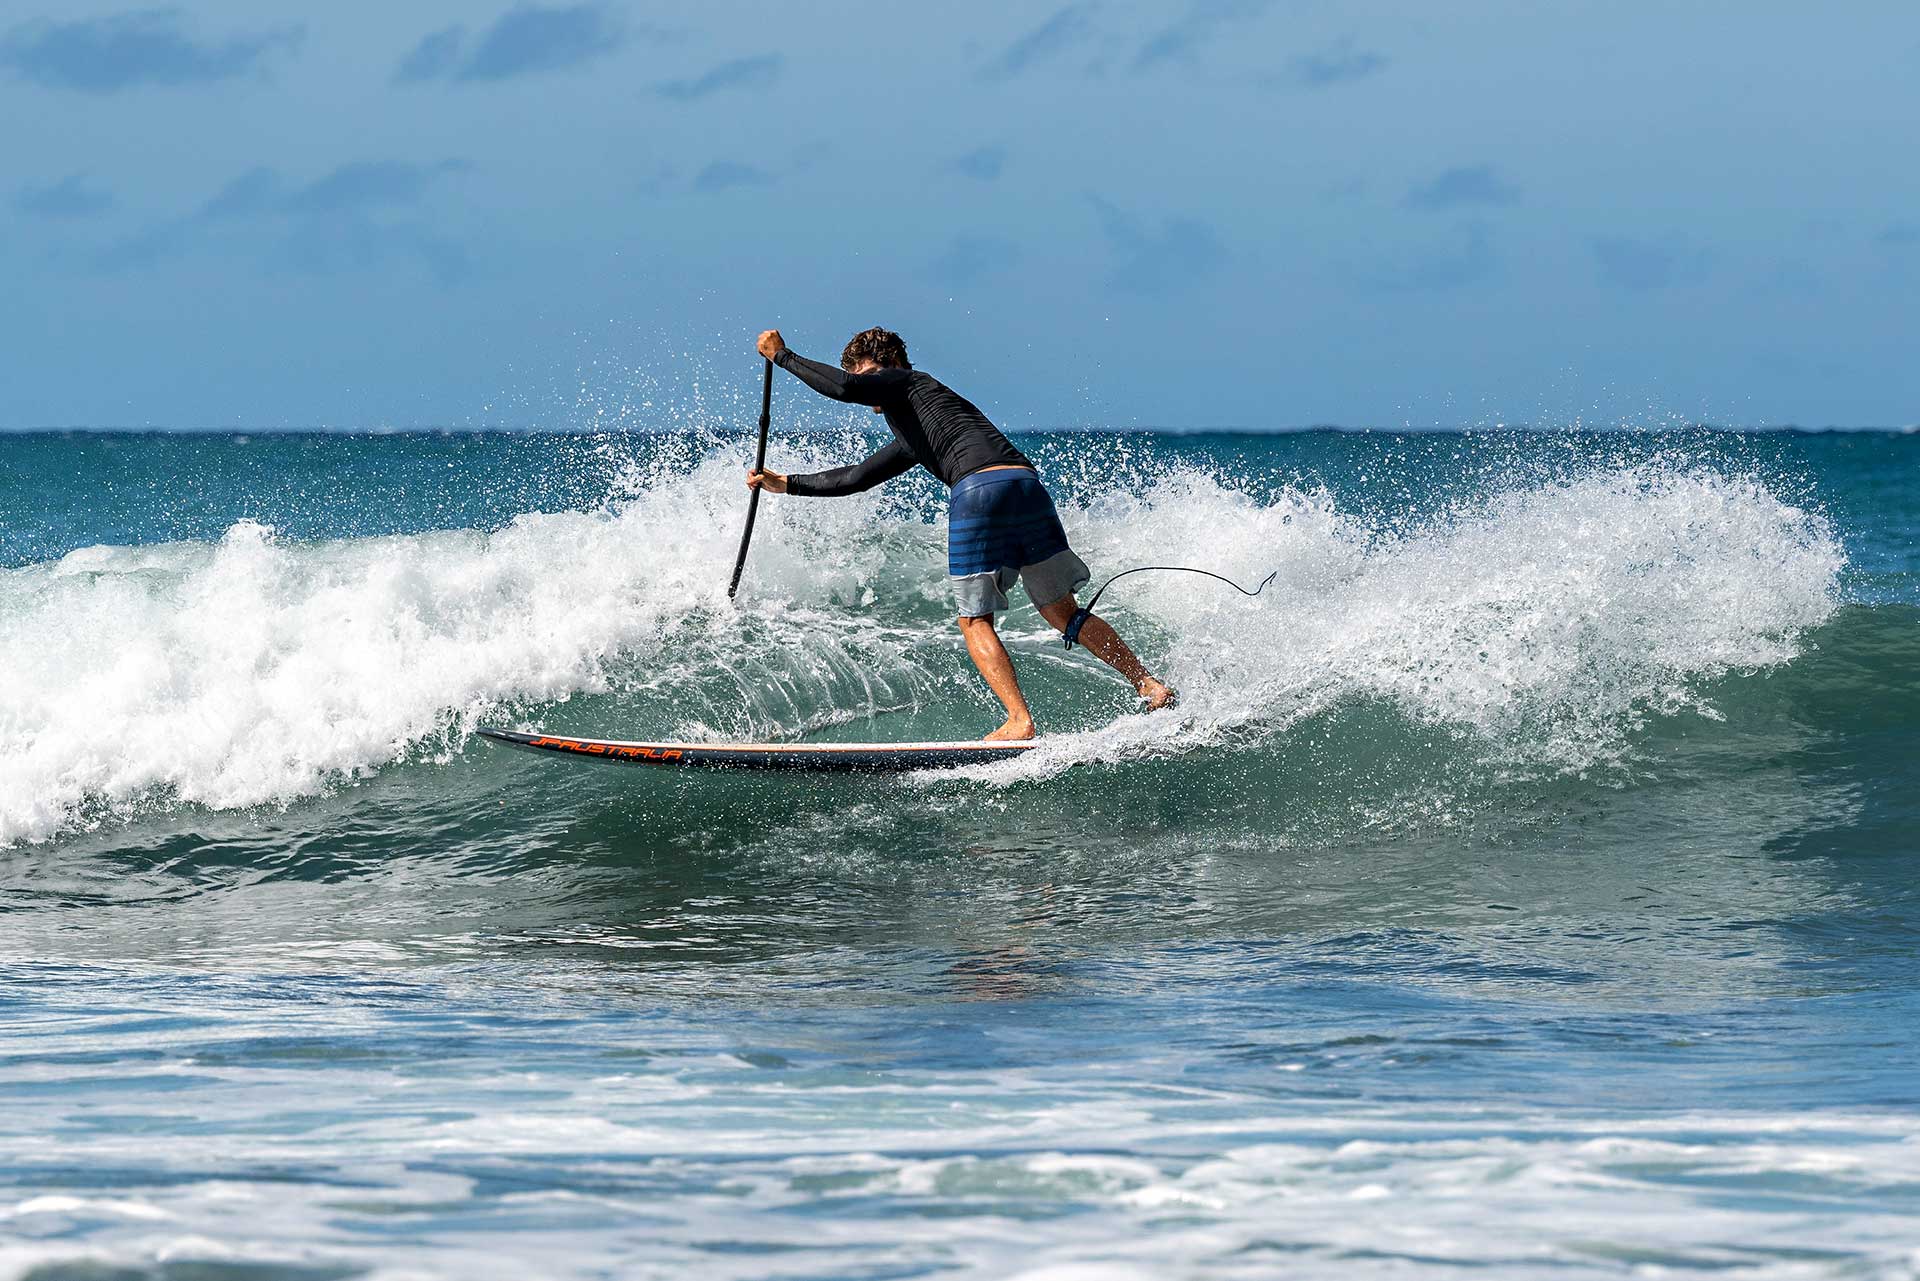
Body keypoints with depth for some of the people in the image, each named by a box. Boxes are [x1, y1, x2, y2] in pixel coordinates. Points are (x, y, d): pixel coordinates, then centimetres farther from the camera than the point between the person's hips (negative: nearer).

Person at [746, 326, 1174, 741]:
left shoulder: (906, 384, 16)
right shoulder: (912, 440, 39)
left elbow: (843, 387, -3)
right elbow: (856, 478, 44)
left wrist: (783, 356, 9)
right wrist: (786, 484, 46)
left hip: (980, 487, -8)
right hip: (1028, 485, 8)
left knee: (975, 621, 3)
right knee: (1063, 613, 14)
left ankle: (1020, 721, -9)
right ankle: (1149, 684, 6)